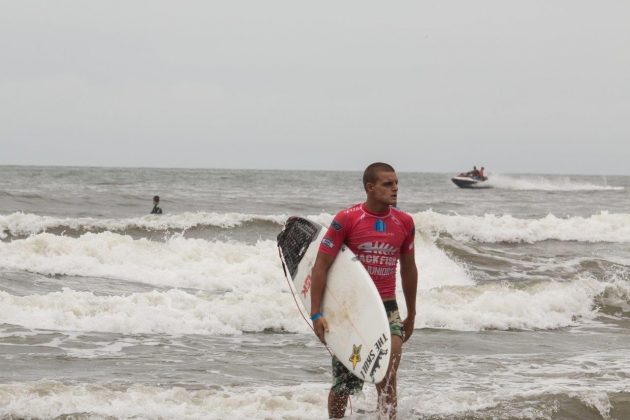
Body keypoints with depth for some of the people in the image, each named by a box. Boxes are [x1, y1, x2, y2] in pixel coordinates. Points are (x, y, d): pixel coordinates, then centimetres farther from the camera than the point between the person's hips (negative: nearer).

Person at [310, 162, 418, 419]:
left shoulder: (404, 223, 3)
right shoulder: (346, 220, -9)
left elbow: (408, 270, 16)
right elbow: (320, 267, -7)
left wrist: (411, 314, 22)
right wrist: (316, 314, -12)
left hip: (386, 306, 2)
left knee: (387, 377, -14)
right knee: (343, 383, 7)